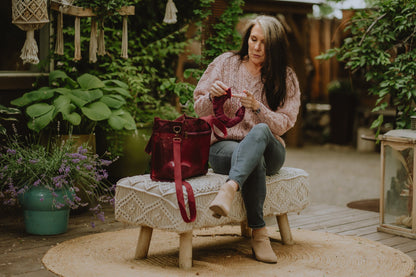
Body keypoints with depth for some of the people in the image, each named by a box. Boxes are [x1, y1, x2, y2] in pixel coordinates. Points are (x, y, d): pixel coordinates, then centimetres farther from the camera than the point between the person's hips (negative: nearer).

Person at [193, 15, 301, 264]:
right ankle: (259, 232, -33)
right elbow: (199, 108, 7)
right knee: (254, 159, -37)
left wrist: (256, 107, -24)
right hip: (224, 145, 0)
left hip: (268, 148, 0)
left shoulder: (286, 78, 4)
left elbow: (283, 124, -5)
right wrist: (212, 96, -17)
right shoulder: (226, 63, 5)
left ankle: (229, 189, -58)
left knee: (260, 131, -38)